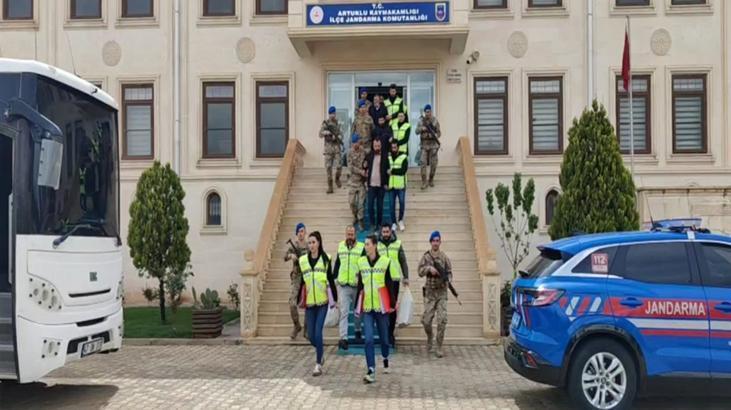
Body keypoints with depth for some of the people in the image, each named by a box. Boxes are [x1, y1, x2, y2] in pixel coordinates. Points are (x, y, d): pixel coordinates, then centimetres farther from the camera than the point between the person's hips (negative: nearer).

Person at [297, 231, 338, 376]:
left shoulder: (326, 259, 0)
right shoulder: (303, 260, 5)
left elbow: (331, 280, 5)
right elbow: (301, 281, 11)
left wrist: (334, 299, 6)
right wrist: (299, 300, 10)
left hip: (322, 301, -3)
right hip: (309, 302, 3)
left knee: (318, 333, -9)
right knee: (310, 335, 6)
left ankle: (318, 364, 2)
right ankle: (321, 351, 36)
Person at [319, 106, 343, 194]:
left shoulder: (337, 123, 6)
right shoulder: (325, 123, 2)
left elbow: (341, 134, 7)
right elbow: (320, 135, 1)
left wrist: (337, 137, -14)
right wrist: (325, 132, -19)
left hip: (336, 146, 1)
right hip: (328, 146, -1)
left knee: (339, 166, -8)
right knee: (328, 167, 0)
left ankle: (337, 179, 22)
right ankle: (330, 186, 7)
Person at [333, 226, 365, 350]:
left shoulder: (361, 247, -5)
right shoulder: (340, 246, 6)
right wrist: (334, 278, 12)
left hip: (357, 285, -1)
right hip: (343, 285, 1)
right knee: (344, 312, -6)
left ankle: (358, 331, 38)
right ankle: (343, 338, -10)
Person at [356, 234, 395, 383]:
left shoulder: (385, 261, -3)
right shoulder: (361, 262, 5)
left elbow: (389, 284, 0)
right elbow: (360, 285, 10)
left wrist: (392, 304, -1)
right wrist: (358, 306, 11)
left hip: (381, 306, -1)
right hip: (367, 307, 1)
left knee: (384, 337, 12)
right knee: (368, 339, -8)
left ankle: (385, 360, 38)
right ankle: (371, 371, -10)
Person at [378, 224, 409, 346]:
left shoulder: (398, 244, 3)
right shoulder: (377, 245, 3)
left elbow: (403, 262, 4)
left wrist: (406, 277, -3)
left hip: (394, 280, 0)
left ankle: (391, 333, 14)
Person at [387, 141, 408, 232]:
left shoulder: (404, 157, -5)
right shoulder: (388, 157, 5)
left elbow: (404, 170, -16)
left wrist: (392, 171, -16)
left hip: (401, 185, -2)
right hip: (391, 185, 2)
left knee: (402, 203, 3)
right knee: (392, 205, 6)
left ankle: (400, 220, 24)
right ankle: (393, 223, 16)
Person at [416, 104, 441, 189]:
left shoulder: (435, 120, -1)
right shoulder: (421, 120, 3)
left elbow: (439, 133, 1)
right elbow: (417, 131, -2)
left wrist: (436, 135, -21)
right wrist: (421, 128, -23)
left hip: (433, 144, 0)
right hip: (424, 144, 0)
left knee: (433, 163, 3)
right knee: (423, 163, -8)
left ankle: (431, 180, 20)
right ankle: (424, 182, -6)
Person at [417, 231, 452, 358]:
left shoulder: (444, 257, 2)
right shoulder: (426, 257, 2)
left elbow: (449, 272, 4)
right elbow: (420, 271, -6)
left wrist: (448, 280, -17)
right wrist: (429, 268, -24)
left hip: (442, 292, 0)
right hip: (430, 292, 0)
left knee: (442, 320, -8)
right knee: (426, 320, -1)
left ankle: (439, 347, 2)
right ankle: (429, 339, 29)